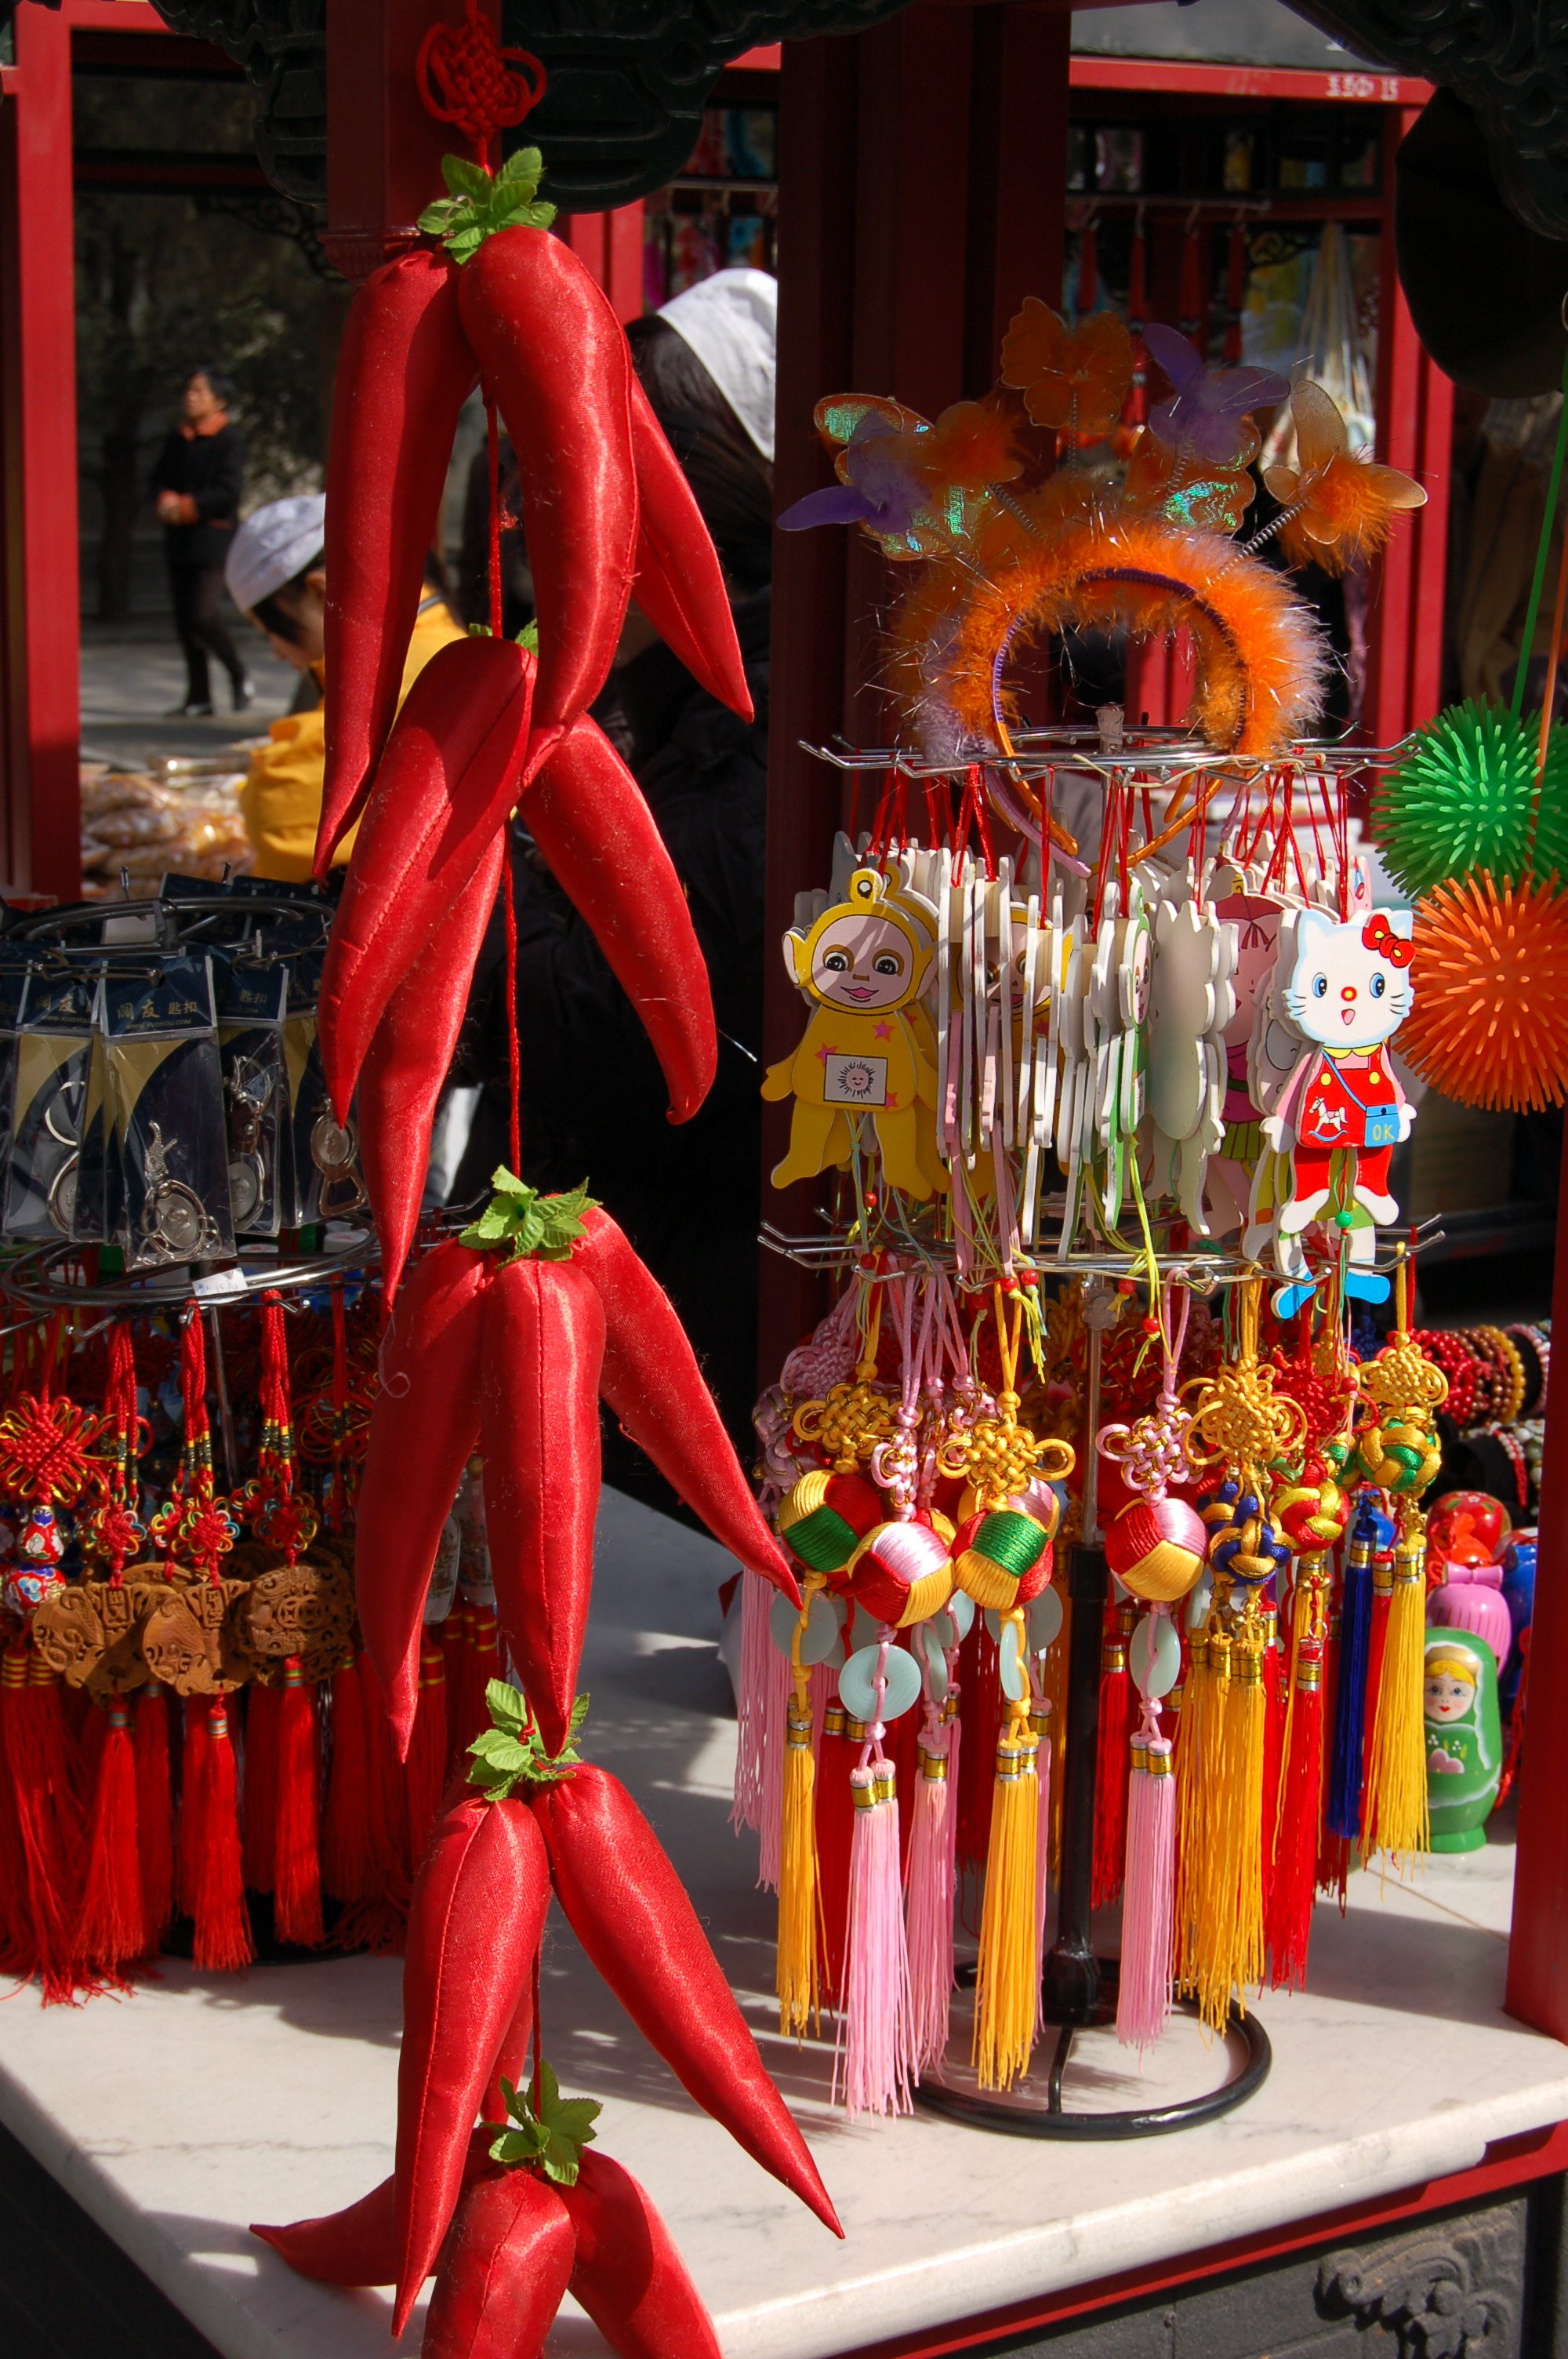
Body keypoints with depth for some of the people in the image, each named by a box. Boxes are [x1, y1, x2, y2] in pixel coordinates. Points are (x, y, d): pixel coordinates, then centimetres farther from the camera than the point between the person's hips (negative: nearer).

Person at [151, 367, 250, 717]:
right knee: (184, 617, 6)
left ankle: (239, 678, 5)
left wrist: (186, 507, -14)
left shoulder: (229, 440, -7)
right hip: (179, 539, 7)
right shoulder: (178, 437, 13)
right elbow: (159, 478, 16)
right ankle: (199, 695, 13)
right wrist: (166, 501, -6)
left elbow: (228, 492, -15)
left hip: (212, 536, -7)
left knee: (202, 615, -16)